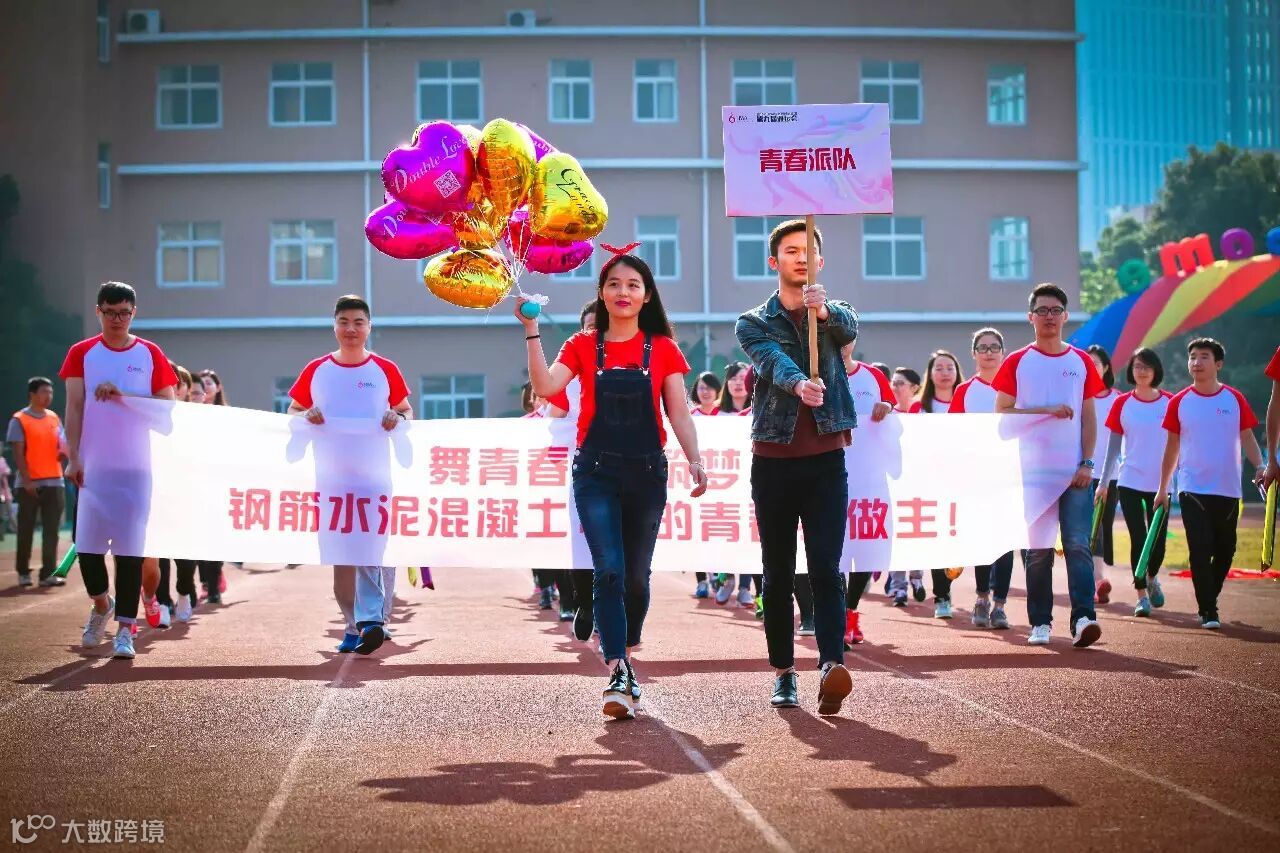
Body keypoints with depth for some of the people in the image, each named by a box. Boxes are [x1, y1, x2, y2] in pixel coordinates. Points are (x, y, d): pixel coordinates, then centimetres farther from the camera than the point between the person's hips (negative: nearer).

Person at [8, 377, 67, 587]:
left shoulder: (54, 418, 12)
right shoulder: (19, 420, -3)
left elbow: (62, 447, 17)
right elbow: (18, 454, -8)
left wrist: (65, 452, -8)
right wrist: (26, 480, -15)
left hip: (54, 482, 4)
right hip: (29, 484, -4)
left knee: (51, 531, -1)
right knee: (26, 530, 4)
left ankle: (48, 573, -1)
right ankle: (23, 572, 15)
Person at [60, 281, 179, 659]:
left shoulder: (150, 354, 4)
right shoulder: (81, 353, 5)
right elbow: (74, 407, -3)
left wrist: (122, 397, -11)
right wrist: (73, 458, -13)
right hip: (92, 466, 1)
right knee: (86, 540, 2)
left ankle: (125, 628, 1)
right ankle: (102, 604, 29)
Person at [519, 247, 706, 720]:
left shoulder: (663, 349, 6)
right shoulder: (583, 346, 5)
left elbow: (679, 413, 3)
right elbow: (545, 386, -10)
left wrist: (694, 459, -10)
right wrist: (531, 331, -16)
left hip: (646, 472, 1)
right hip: (596, 472, -1)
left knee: (636, 576, 8)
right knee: (609, 571, -14)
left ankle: (624, 656, 28)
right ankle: (619, 675, -19)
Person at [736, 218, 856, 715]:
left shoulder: (835, 314, 11)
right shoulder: (754, 323, 7)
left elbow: (850, 330, -15)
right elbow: (771, 361, -16)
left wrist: (824, 311, -39)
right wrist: (799, 385, -38)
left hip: (826, 459, -1)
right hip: (774, 461, 1)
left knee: (826, 567, -12)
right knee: (777, 574, 6)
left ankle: (832, 665, -24)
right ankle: (784, 674, 13)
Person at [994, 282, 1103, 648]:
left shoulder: (1082, 362, 9)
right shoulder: (1017, 362, 4)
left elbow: (1089, 416, 8)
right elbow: (1002, 413, 0)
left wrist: (1087, 463, -2)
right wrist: (1046, 411, -12)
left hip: (1074, 470, 1)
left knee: (1078, 543, -10)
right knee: (1038, 549, 3)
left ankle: (1083, 618, -17)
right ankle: (1040, 622, 9)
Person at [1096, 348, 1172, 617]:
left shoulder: (1170, 402, 1)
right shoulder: (1122, 403, 2)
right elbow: (1113, 446, 6)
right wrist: (1103, 482, 4)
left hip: (1160, 483, 0)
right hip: (1130, 481, 0)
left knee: (1158, 541, 3)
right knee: (1138, 539, -3)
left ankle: (1151, 578, 33)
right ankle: (1142, 595, 8)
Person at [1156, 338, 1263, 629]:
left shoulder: (1235, 400, 2)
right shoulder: (1179, 402, 2)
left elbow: (1247, 439, 5)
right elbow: (1172, 447, 8)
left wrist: (1261, 467, -12)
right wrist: (1163, 488, 8)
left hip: (1227, 490, 1)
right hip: (1192, 489, -1)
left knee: (1225, 551, 8)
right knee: (1200, 550, -10)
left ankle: (1209, 600, 28)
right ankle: (1208, 612, -5)